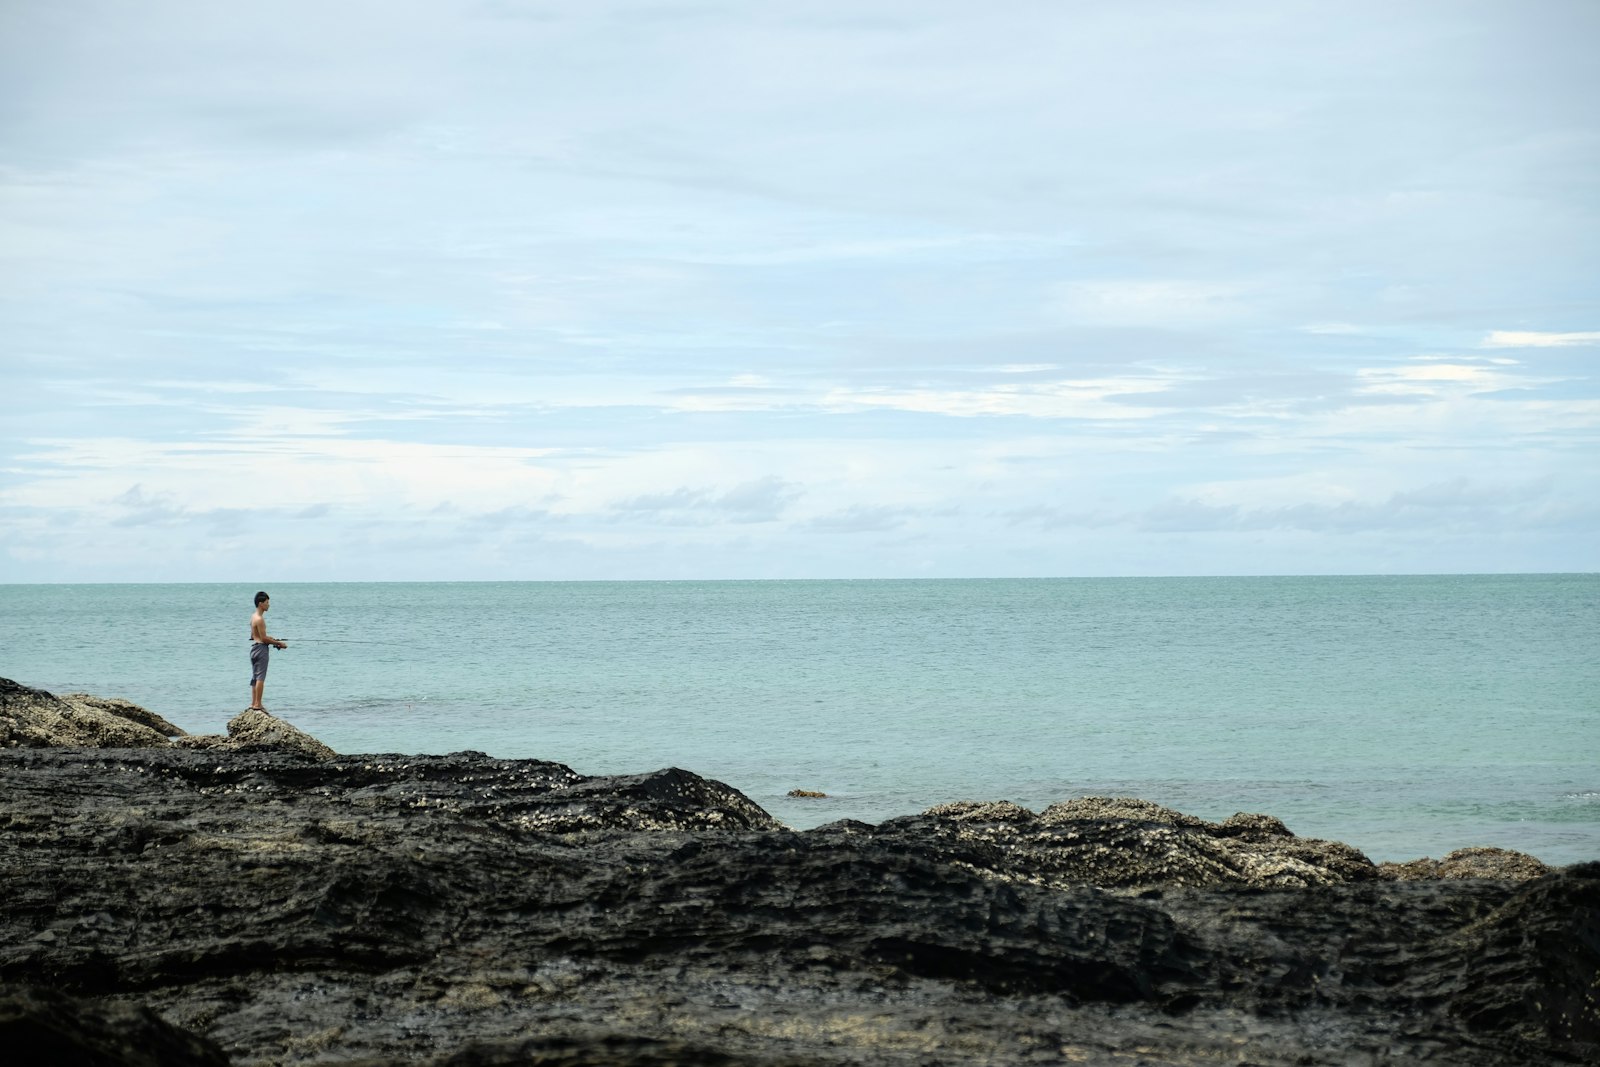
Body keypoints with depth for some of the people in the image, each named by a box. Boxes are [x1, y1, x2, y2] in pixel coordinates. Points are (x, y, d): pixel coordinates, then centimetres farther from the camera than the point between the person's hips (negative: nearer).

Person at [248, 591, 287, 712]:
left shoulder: (254, 617, 14)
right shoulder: (260, 619, -17)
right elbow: (264, 638, -17)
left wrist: (270, 638, 16)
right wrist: (279, 643, -9)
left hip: (254, 647, 10)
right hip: (261, 648, -10)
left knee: (255, 678, 13)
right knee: (260, 678, -8)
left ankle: (253, 704, 16)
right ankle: (257, 705, -10)